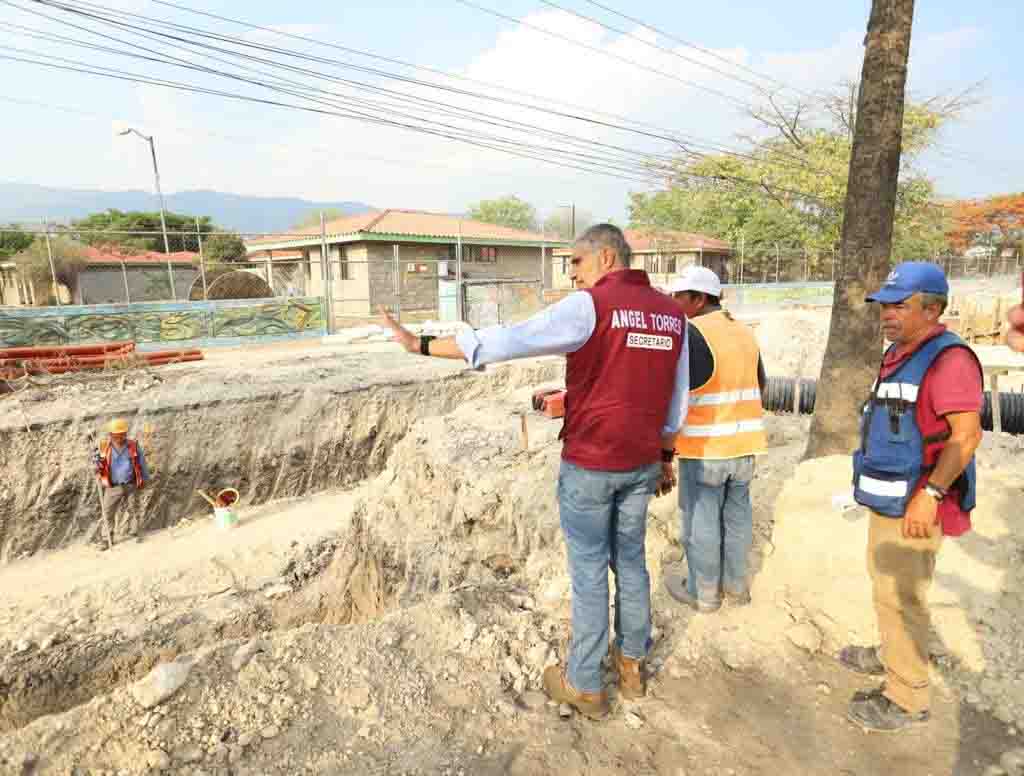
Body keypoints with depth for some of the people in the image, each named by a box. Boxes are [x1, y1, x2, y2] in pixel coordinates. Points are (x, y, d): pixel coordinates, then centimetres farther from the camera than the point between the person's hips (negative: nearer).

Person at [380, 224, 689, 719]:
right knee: (631, 561, 20)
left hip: (589, 464, -6)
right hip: (641, 463, 6)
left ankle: (584, 684, 22)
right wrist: (666, 458, 21)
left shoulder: (589, 306, -17)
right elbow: (676, 402, 10)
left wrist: (423, 345, -21)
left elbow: (507, 341, -24)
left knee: (589, 571, 6)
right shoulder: (671, 314, 5)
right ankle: (631, 663, 36)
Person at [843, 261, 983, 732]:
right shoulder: (899, 354, 11)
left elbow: (967, 434, -22)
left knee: (900, 596, -1)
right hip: (888, 498, 9)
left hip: (914, 503, -9)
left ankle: (906, 698, 13)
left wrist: (930, 494, -26)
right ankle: (890, 654, 41)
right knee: (885, 584, 22)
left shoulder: (948, 357, -17)